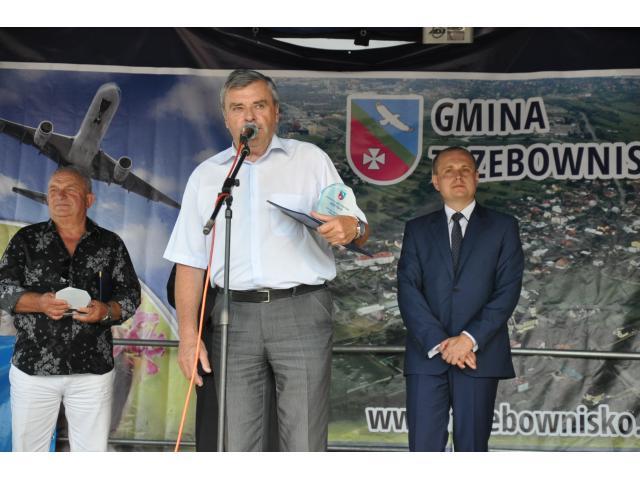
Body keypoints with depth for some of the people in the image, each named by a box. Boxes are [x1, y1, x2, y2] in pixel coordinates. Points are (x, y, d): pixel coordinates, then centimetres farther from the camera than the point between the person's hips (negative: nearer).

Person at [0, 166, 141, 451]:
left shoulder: (110, 245, 8)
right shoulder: (26, 240, 7)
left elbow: (130, 294, 6)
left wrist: (106, 311, -15)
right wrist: (39, 303, -18)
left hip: (92, 369, 0)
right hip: (32, 365, 0)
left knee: (92, 451, 3)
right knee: (27, 449, 7)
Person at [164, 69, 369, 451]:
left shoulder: (311, 159, 9)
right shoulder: (206, 175, 15)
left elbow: (359, 230, 6)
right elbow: (190, 262, 13)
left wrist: (350, 228, -19)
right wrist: (188, 333, 3)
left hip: (302, 310, -2)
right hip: (235, 315, 2)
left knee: (304, 442, -4)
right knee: (235, 442, 3)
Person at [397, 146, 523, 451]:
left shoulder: (502, 227, 10)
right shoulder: (417, 229, 13)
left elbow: (508, 290, -1)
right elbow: (408, 290, 2)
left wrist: (471, 339, -13)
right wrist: (438, 342, -11)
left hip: (479, 355, -1)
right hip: (426, 355, 1)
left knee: (472, 448, 3)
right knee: (423, 448, -2)